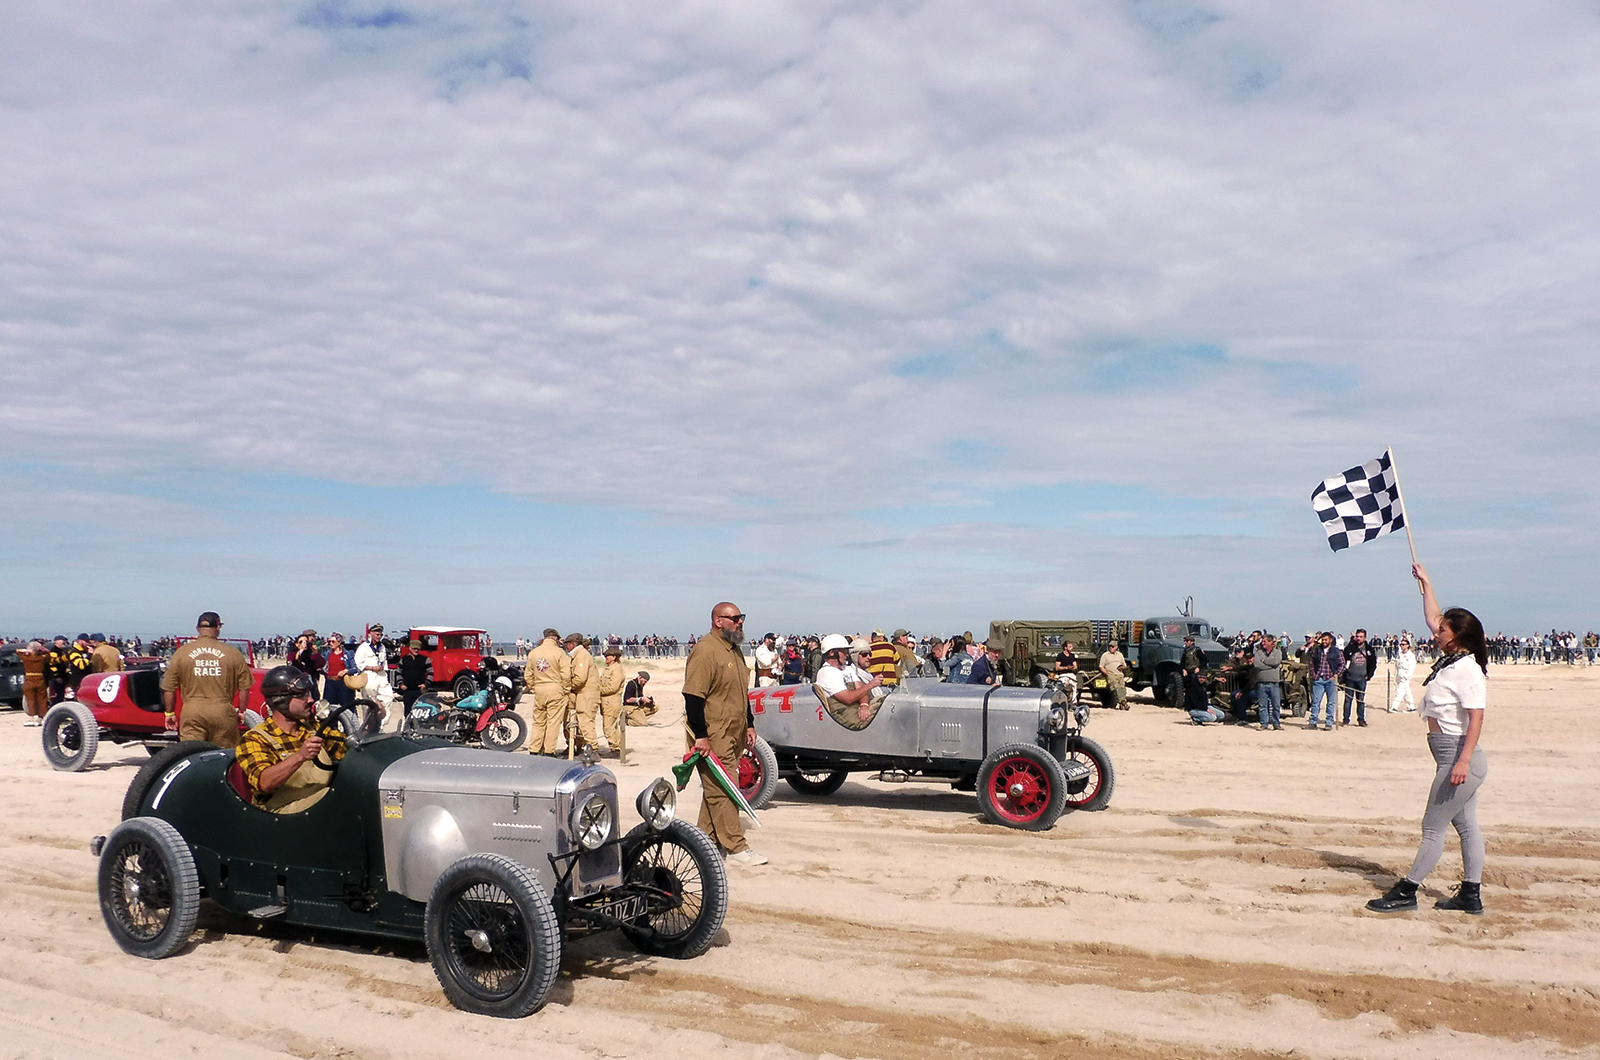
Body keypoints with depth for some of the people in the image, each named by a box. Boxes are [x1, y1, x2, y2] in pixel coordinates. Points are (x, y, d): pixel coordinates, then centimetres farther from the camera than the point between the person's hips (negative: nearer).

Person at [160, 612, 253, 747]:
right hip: (223, 714, 0)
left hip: (192, 714, 0)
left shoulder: (181, 653, 3)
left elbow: (168, 688, 6)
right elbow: (244, 687, 2)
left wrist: (170, 713, 18)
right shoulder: (233, 653, 0)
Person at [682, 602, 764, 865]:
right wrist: (700, 736, -22)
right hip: (713, 738, -9)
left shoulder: (734, 650, 14)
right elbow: (693, 696, -20)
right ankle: (735, 847, -1)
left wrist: (749, 725, 21)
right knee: (722, 791, -5)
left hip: (733, 735, 9)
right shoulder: (705, 650, -16)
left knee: (715, 790, 14)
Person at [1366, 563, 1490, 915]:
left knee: (1433, 826, -5)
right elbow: (1433, 618, 23)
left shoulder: (1467, 671, -18)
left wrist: (1463, 761, -30)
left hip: (1459, 756, -10)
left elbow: (1476, 717, -24)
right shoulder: (1451, 659, 9)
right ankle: (1471, 895, 19)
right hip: (1454, 757, 10)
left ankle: (1406, 891, 0)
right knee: (1466, 825, 13)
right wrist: (1425, 583, 28)